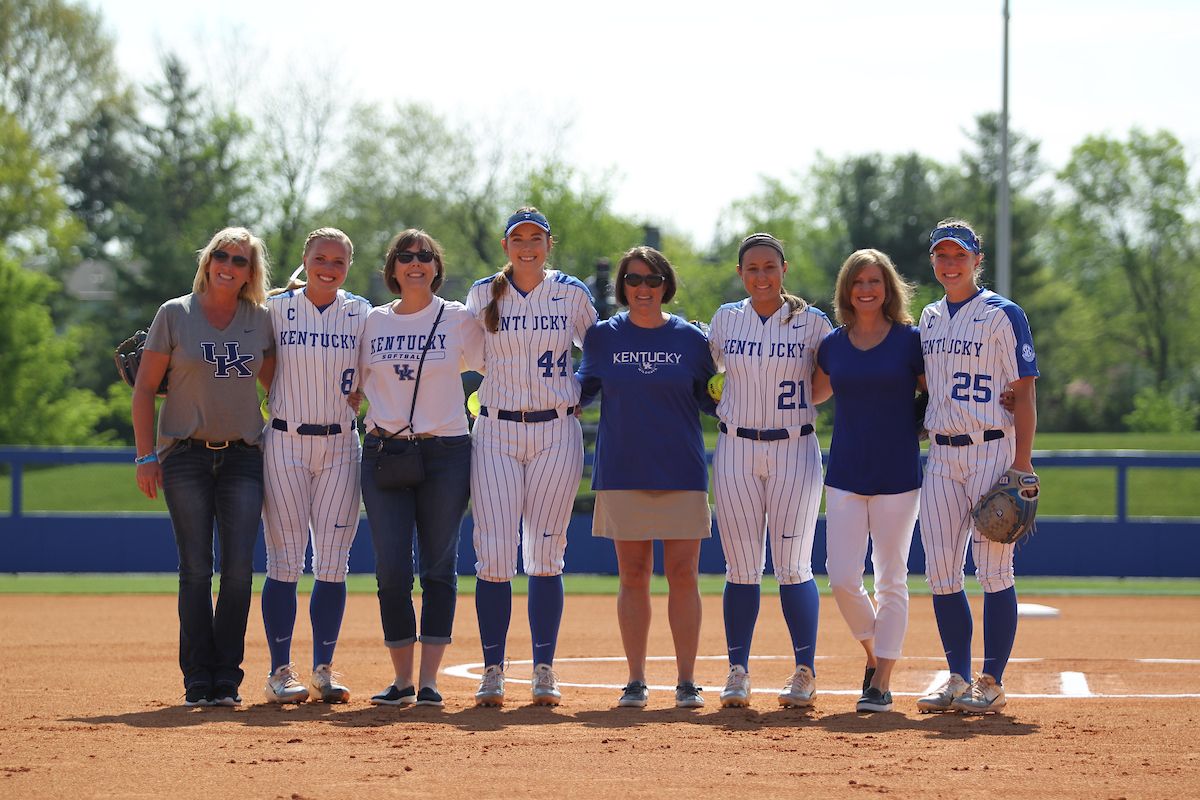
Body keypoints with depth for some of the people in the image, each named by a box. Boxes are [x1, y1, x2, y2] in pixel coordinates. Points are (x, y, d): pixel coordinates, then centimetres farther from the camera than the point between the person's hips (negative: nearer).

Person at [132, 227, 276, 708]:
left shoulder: (261, 320, 9)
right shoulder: (175, 315, 1)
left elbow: (276, 383, 19)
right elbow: (145, 387, 2)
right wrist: (146, 455, -5)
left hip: (243, 455, 2)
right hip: (186, 454, -2)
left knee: (239, 568, -6)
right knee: (196, 568, -5)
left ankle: (227, 678, 2)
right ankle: (198, 680, 0)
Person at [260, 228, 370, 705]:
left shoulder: (360, 315, 6)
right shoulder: (276, 308, 2)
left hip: (340, 445, 2)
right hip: (286, 444, -2)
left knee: (332, 562, 1)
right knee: (285, 560, -4)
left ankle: (323, 670, 7)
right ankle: (280, 671, 1)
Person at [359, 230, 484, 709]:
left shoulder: (460, 320, 4)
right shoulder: (373, 322, 10)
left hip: (445, 453, -1)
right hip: (383, 451, 1)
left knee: (438, 568, -1)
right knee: (391, 570, -4)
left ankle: (429, 680, 2)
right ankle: (401, 680, 4)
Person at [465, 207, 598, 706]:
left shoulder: (572, 295, 2)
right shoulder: (482, 295, 3)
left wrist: (579, 396, 7)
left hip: (556, 434, 0)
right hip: (496, 433, 0)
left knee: (545, 554, -1)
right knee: (494, 553, -6)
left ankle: (544, 672, 5)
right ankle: (492, 671, 1)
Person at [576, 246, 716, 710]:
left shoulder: (690, 339, 4)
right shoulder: (603, 337, 6)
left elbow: (710, 399, 9)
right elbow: (583, 389, 17)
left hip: (681, 474, -1)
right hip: (622, 474, 1)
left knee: (683, 575, -3)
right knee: (633, 576, 2)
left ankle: (687, 683, 2)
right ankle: (636, 681, 8)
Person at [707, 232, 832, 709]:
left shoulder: (812, 322, 0)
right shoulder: (725, 320, 7)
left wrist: (797, 403, -3)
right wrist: (726, 407, 5)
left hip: (794, 450, -2)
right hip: (736, 450, 2)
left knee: (793, 566, -4)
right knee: (741, 568, 1)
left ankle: (805, 672, 3)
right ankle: (738, 671, 7)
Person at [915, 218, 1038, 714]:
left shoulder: (1002, 315, -4)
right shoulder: (929, 319, 14)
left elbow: (1024, 394, -7)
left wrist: (1022, 465, -14)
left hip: (992, 451, -6)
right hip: (941, 456, 6)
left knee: (993, 570, -5)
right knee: (941, 571, 3)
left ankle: (992, 683, -1)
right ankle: (958, 680, 10)